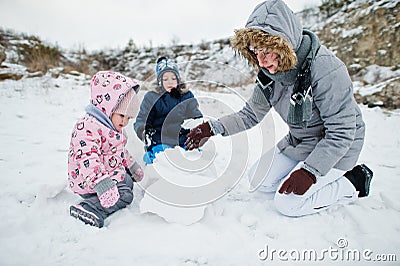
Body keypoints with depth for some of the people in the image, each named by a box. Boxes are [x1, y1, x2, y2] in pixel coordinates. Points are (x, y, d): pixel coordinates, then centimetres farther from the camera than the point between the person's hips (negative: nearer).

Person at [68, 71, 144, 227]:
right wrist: (102, 185, -41)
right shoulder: (87, 128, -25)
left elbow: (120, 150, 25)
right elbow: (88, 159, -35)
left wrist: (132, 165, 29)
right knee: (124, 195, -19)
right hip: (91, 183, -11)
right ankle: (88, 210, -28)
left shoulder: (112, 128, 11)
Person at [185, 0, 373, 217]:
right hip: (296, 142, 7)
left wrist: (309, 170, -31)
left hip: (334, 149, -7)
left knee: (287, 203, -12)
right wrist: (214, 127, -16)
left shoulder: (327, 70, -32)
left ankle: (353, 182, 7)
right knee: (261, 181, 12)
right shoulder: (269, 73, -11)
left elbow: (341, 133, -26)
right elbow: (251, 115, -4)